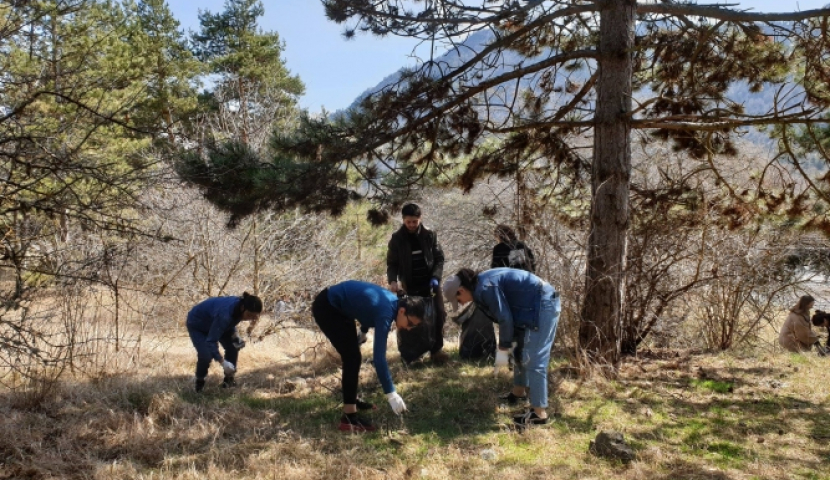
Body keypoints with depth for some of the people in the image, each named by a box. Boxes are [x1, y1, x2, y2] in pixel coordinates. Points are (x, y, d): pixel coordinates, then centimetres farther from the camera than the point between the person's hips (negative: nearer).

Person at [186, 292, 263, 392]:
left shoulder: (238, 308, -20)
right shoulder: (225, 314, -43)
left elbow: (230, 323, 2)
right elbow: (211, 341, -40)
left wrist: (235, 336, -17)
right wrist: (223, 362, -44)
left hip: (213, 322, 7)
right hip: (196, 324, -7)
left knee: (232, 347, -6)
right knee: (206, 355, -21)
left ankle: (229, 379, 10)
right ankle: (199, 382, 6)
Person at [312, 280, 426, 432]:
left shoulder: (393, 302, -3)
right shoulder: (386, 312, -28)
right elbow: (379, 356, -32)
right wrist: (391, 393, -30)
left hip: (338, 307, 10)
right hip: (326, 307, -10)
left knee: (353, 355, 17)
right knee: (352, 357, -11)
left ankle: (351, 399, 34)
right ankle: (349, 418, -8)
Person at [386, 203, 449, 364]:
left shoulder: (430, 235, -3)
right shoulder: (397, 239, -5)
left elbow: (439, 258, 1)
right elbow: (392, 263, -1)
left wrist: (435, 277, -14)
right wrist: (393, 280, -20)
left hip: (430, 283, 1)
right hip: (410, 286, -1)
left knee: (439, 315, -3)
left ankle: (436, 349, 10)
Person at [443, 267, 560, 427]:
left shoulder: (485, 288, -19)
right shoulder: (482, 283, 11)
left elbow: (505, 318, -18)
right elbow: (506, 315, 17)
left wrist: (503, 349, -8)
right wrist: (505, 345, 17)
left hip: (543, 306, -11)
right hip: (537, 305, 11)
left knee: (534, 360, -9)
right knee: (522, 351, 23)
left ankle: (539, 413, -6)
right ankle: (519, 392, 39)